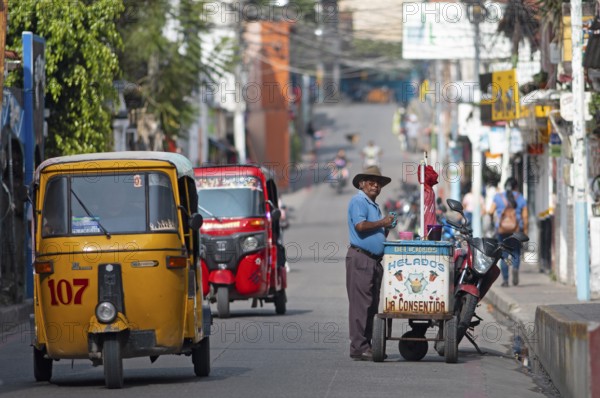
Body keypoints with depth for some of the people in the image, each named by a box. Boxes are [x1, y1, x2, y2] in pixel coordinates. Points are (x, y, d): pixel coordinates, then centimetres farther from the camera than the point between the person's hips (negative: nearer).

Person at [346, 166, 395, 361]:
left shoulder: (374, 205, 24)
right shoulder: (358, 201, -5)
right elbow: (360, 225, -20)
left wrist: (386, 229, 10)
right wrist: (382, 223, -8)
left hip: (375, 260, 10)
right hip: (360, 257, -10)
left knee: (372, 305, 8)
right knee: (360, 303, -11)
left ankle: (366, 345, 11)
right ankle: (358, 347, -12)